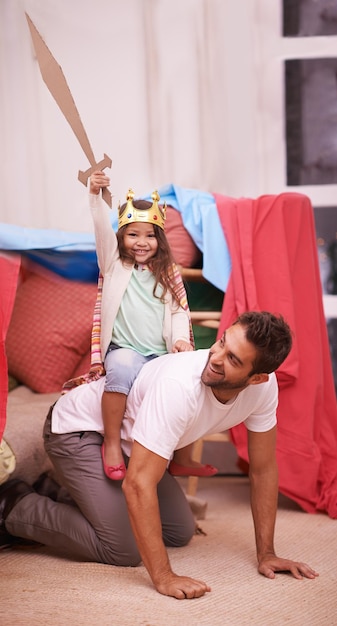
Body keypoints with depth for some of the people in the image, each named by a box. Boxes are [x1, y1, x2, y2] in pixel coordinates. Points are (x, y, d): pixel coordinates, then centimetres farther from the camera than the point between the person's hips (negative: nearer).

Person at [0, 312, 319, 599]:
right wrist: (164, 577, -41)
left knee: (180, 533, 8)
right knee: (125, 549, -16)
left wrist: (266, 554, -6)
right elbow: (138, 484, -40)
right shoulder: (180, 385, -40)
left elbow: (263, 469, -6)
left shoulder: (264, 385, -19)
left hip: (126, 440, 7)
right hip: (78, 429, -7)